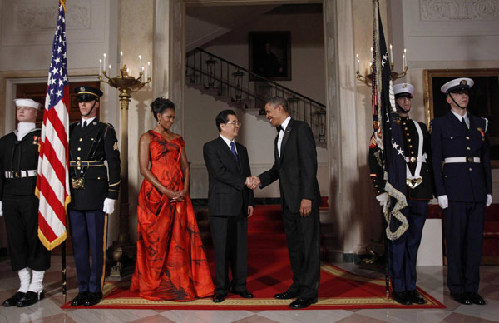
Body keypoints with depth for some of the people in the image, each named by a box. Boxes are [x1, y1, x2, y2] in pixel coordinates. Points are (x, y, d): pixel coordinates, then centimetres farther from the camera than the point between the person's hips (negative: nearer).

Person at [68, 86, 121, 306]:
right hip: (74, 195, 5)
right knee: (78, 244, 11)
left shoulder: (105, 130, 1)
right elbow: (63, 160, 18)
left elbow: (114, 164, -4)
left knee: (96, 244, 3)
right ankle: (83, 289, 23)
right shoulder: (71, 130, 15)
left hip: (96, 195, -5)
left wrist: (112, 196, -9)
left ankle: (95, 290, 15)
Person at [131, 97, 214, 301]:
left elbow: (185, 166, 11)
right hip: (156, 193, -4)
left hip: (179, 195, 4)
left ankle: (181, 282, 13)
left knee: (180, 237, 3)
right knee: (157, 238, 2)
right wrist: (165, 190, -15)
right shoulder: (147, 138, 0)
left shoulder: (178, 139, 15)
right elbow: (144, 169, -8)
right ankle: (154, 284, 17)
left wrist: (185, 189, -6)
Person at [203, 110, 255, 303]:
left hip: (240, 207, 6)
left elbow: (247, 177, 18)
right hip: (221, 206, -6)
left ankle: (239, 285, 21)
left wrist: (250, 202, 11)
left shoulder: (242, 149, 18)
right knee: (222, 249, 0)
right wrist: (243, 181, -14)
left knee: (241, 247, 9)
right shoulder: (211, 147, -1)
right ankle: (221, 288, 12)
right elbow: (219, 172, -14)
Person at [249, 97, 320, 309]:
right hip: (288, 200, 9)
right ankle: (298, 286, 26)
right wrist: (261, 179, 3)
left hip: (304, 198, -9)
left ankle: (309, 292, 8)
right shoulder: (279, 138, 20)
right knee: (294, 245, 15)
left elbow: (309, 163, -15)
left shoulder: (301, 129, -7)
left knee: (308, 244, -1)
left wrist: (307, 197, -20)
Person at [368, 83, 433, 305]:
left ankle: (411, 288, 21)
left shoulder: (421, 129, 17)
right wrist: (381, 191, -11)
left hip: (420, 194, 5)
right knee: (398, 242, 2)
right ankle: (399, 289, 13)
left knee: (413, 241, 11)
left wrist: (431, 189, 11)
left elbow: (429, 160, 19)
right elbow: (374, 161, -5)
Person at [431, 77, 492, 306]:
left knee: (475, 238, 8)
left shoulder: (480, 123, 16)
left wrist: (489, 190, 10)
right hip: (454, 187, -4)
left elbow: (486, 158, 16)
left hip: (478, 189, 5)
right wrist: (440, 192, -9)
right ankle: (457, 288, 12)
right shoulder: (440, 124, 3)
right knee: (455, 239, 0)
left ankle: (472, 287, 19)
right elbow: (436, 160, -3)